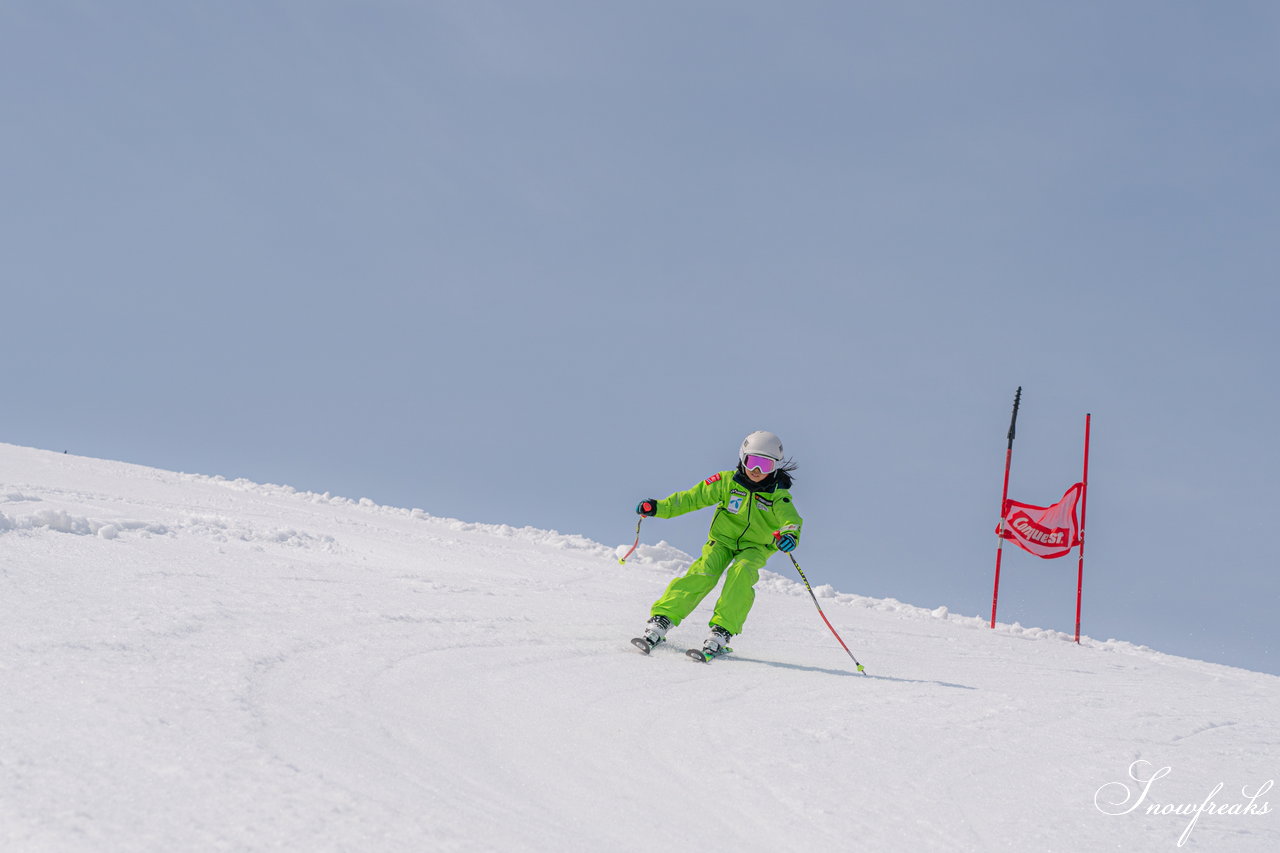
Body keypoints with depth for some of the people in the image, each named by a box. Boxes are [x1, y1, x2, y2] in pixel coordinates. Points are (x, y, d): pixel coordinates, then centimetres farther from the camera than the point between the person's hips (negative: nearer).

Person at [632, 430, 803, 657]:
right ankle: (659, 623, -31)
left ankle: (721, 632, -36)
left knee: (741, 574, -33)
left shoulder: (778, 495, -7)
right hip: (722, 539, 0)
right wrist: (659, 507, -14)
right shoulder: (727, 482, -3)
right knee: (703, 575, -26)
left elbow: (791, 519, -22)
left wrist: (789, 535, -47)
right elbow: (693, 497, -2)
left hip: (755, 547, 0)